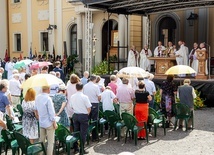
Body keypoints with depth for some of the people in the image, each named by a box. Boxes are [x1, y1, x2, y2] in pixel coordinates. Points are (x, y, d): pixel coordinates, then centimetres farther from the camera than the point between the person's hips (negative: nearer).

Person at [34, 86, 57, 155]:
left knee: (41, 141, 16)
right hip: (49, 123, -7)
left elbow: (35, 109, 13)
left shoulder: (37, 97, 1)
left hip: (41, 123, 7)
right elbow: (51, 112, -19)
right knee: (50, 142, 2)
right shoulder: (48, 99, -21)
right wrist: (54, 123, -10)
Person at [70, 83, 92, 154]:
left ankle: (75, 148, 23)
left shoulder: (72, 97, -2)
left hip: (75, 115, 5)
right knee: (83, 133, 3)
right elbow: (89, 108, -13)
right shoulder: (84, 97, -16)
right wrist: (87, 114, 4)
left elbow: (72, 107, 7)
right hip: (83, 116, -5)